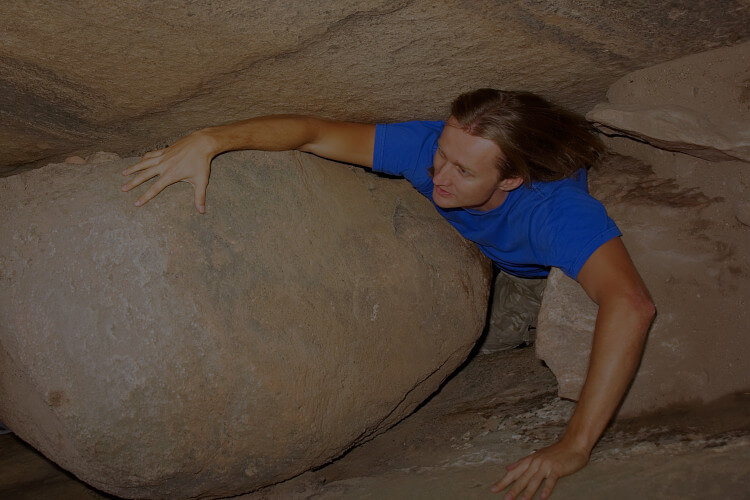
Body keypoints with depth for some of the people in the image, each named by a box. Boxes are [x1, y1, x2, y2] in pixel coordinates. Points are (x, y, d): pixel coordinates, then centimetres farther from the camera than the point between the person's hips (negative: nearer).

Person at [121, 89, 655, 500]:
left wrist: (574, 446, -71)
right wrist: (209, 140, -53)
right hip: (485, 252, 3)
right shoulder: (431, 148, -41)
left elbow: (631, 304, -68)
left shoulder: (555, 208, -53)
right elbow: (314, 132, -37)